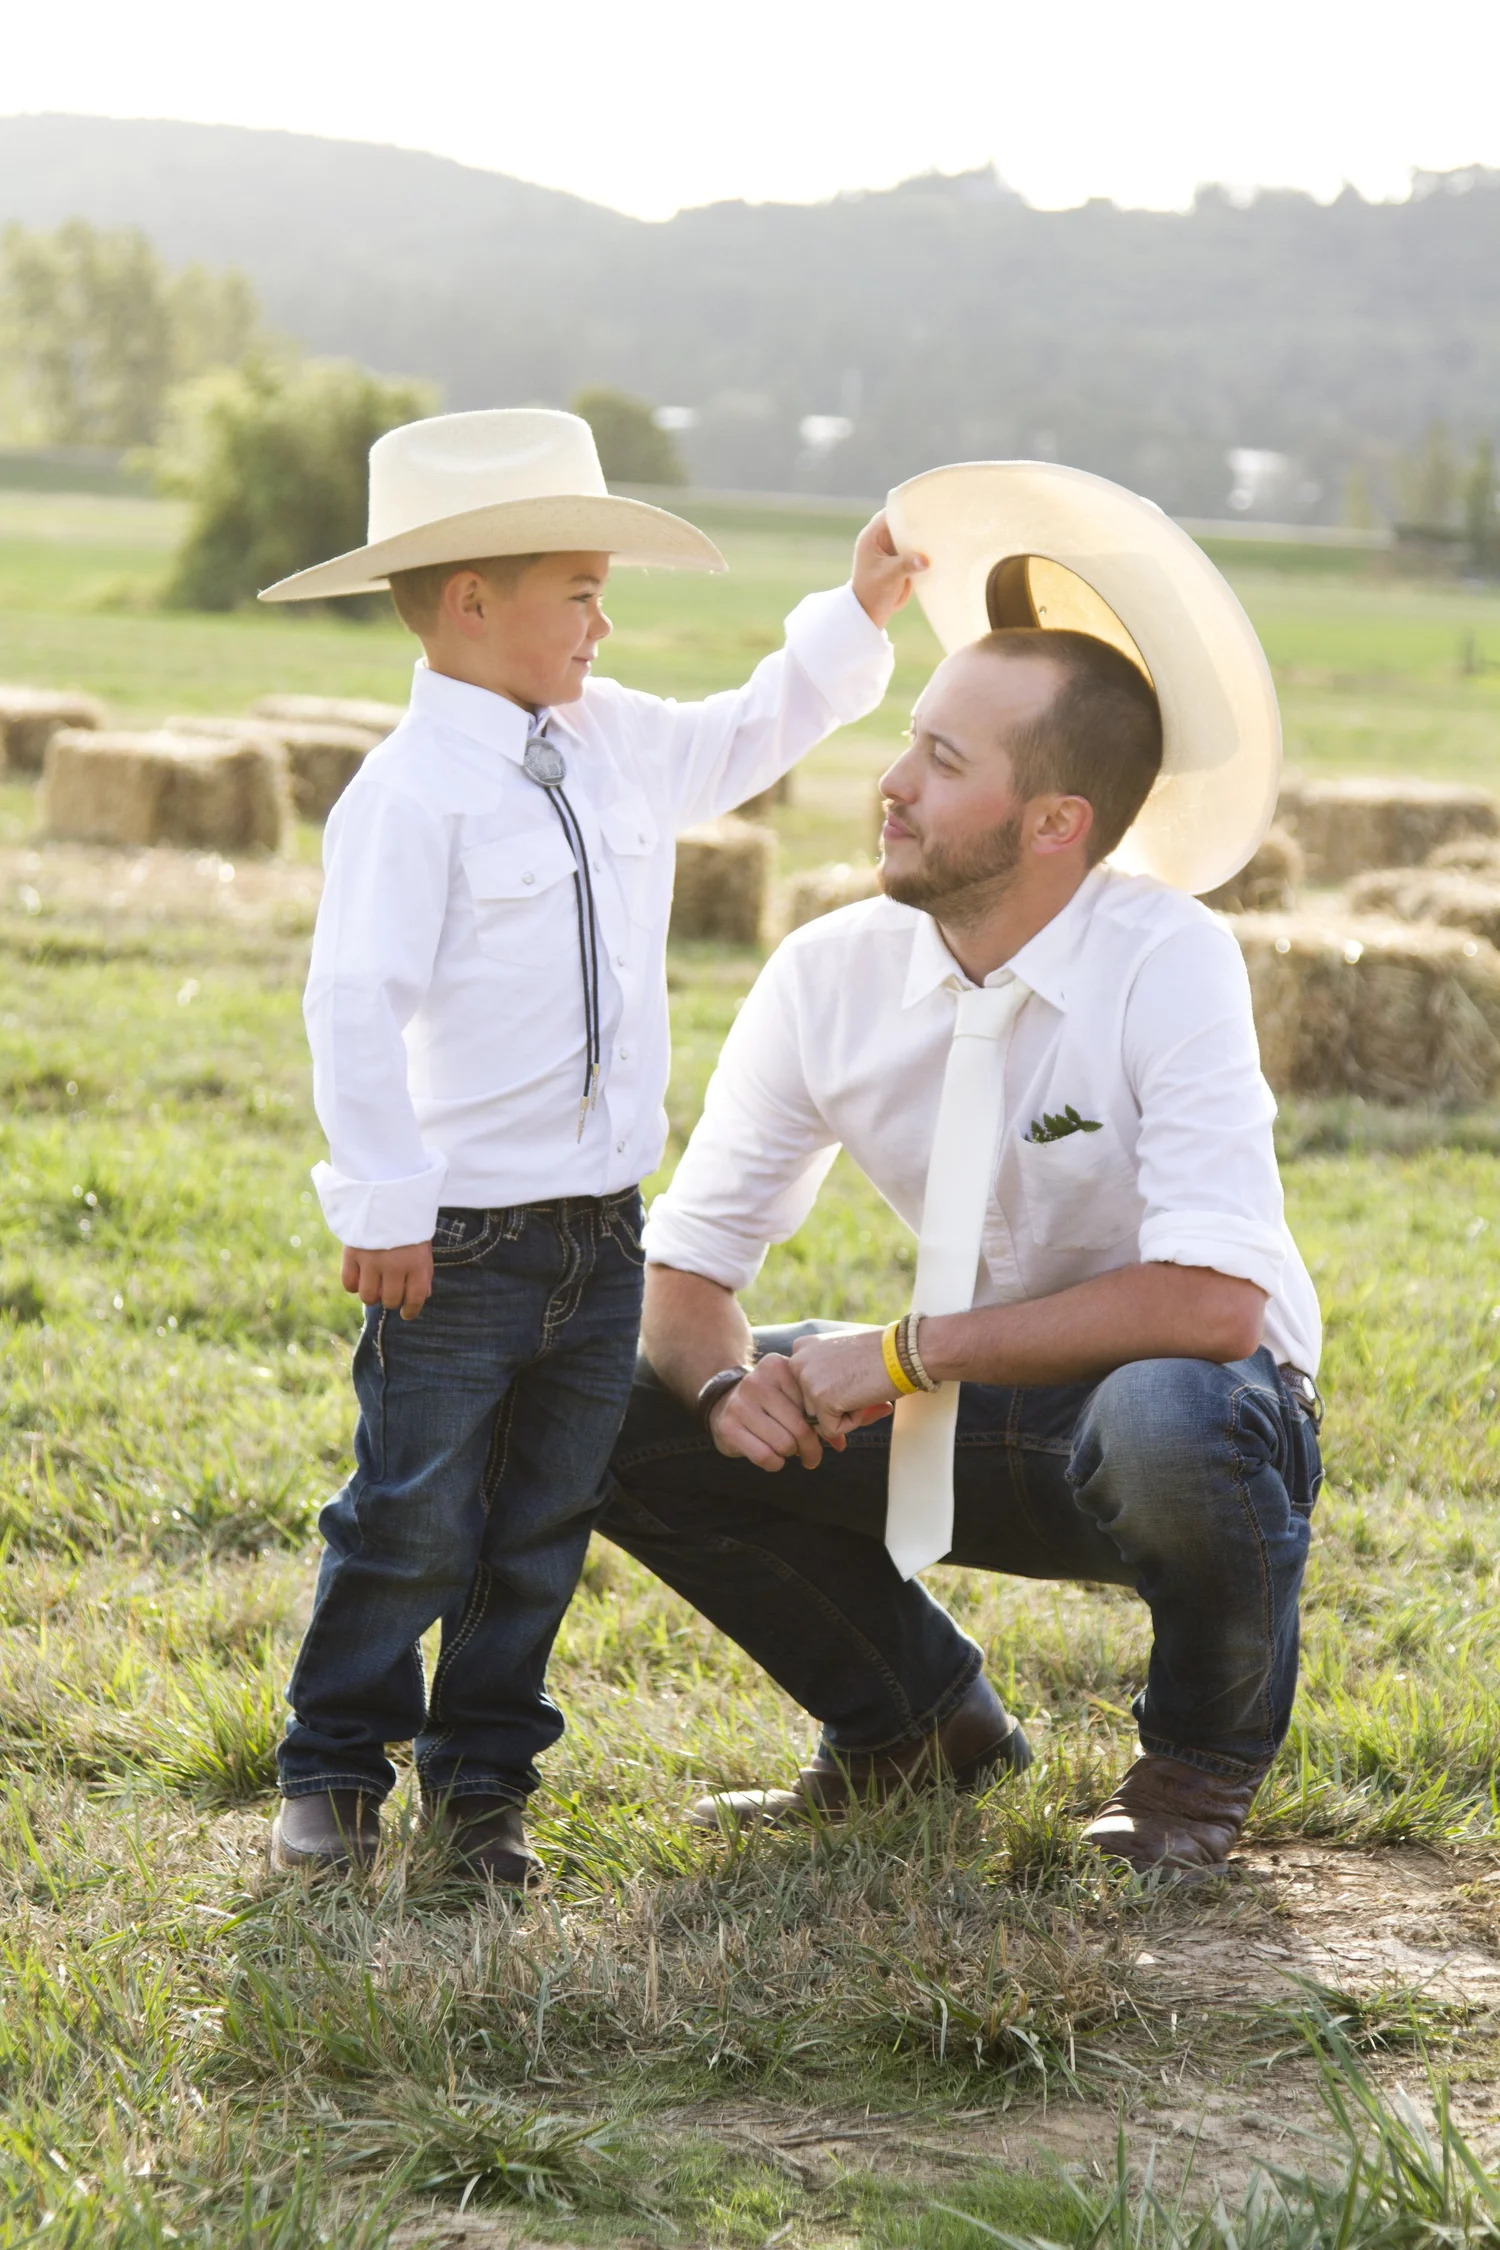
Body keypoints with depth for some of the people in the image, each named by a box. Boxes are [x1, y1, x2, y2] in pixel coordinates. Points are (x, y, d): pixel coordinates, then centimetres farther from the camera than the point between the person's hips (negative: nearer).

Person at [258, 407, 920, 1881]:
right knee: (414, 1524, 0)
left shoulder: (616, 744, 9)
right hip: (461, 1244, -7)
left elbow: (746, 740, 28)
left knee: (541, 1530, 12)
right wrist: (383, 1206, -20)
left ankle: (482, 1774, 23)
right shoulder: (412, 792, -16)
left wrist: (853, 622, 20)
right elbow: (354, 1001, -19)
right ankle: (333, 1773, 16)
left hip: (599, 1235, 7)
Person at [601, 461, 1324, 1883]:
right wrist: (729, 1382, -26)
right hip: (974, 1420, 5)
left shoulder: (1169, 966, -24)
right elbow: (685, 1265, -3)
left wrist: (905, 1355, -29)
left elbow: (1213, 1303, -32)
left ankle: (1203, 1758, -5)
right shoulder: (833, 975, -10)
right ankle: (921, 1725, 10)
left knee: (1166, 1418, -40)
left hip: (1177, 1408, -5)